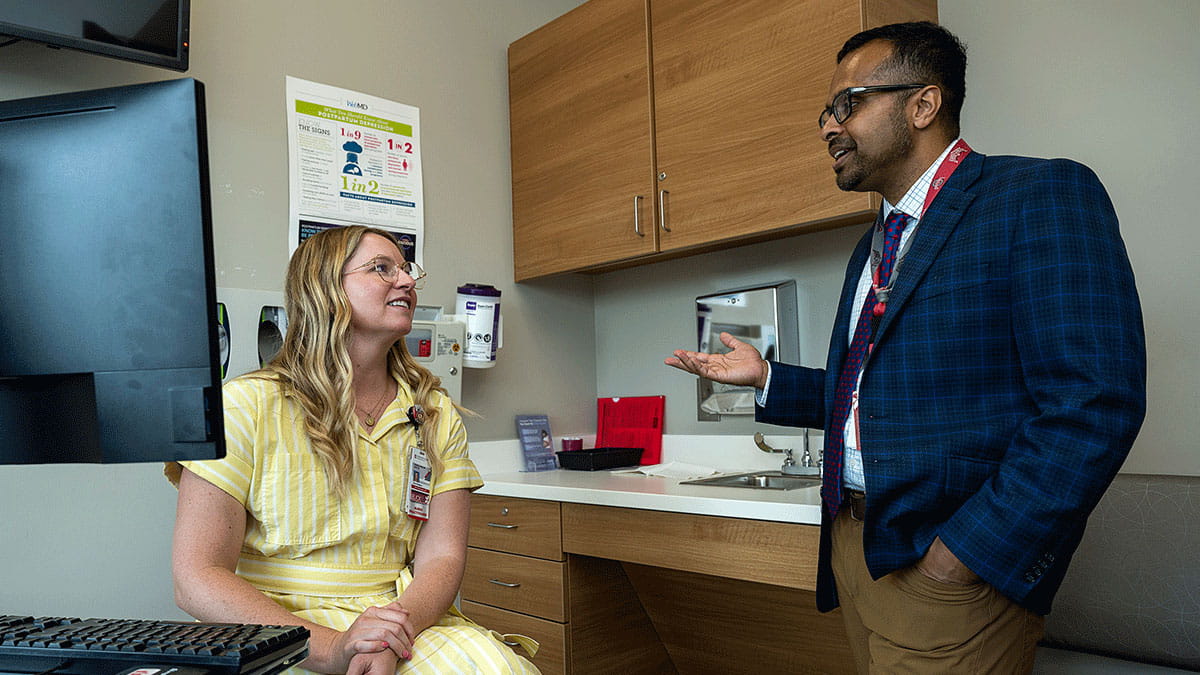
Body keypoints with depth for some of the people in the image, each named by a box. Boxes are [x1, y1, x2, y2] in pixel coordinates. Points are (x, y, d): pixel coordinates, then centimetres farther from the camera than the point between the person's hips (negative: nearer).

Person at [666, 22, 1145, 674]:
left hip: (951, 561, -7)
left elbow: (1093, 405, -19)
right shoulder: (872, 248, 17)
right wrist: (766, 378, 9)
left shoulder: (1043, 195, -9)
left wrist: (962, 554, -21)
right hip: (853, 543, 7)